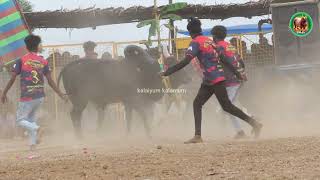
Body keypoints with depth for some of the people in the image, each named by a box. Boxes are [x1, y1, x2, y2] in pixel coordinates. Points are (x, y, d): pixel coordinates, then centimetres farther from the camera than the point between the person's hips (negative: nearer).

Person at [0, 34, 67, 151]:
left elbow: (12, 79, -5)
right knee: (31, 118, 21)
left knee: (20, 120, 7)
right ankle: (33, 143, 9)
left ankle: (34, 128, -23)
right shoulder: (43, 62, 3)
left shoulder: (21, 61, -5)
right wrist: (61, 94, 10)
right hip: (40, 96, 4)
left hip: (27, 96, -4)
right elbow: (50, 81, 2)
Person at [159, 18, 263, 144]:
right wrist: (238, 73, 25)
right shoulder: (209, 41, 16)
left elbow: (185, 62, -21)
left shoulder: (196, 43, -10)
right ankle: (197, 136, 3)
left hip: (215, 79, -9)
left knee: (227, 106, -4)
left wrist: (167, 72, -20)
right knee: (197, 103, 7)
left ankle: (254, 123, 0)